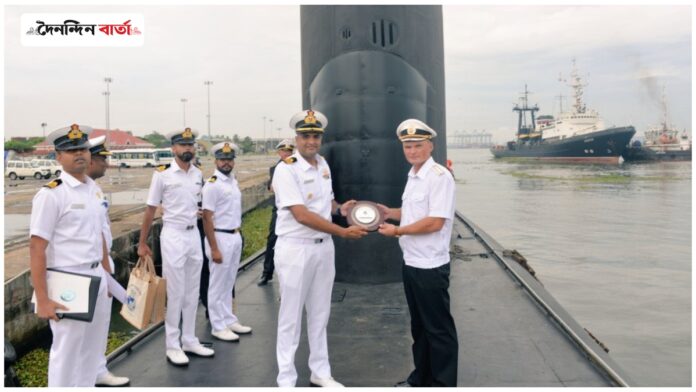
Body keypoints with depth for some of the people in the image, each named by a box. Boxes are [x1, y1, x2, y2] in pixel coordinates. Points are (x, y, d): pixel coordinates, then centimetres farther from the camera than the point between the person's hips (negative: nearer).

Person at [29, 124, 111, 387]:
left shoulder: (92, 188, 8)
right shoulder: (50, 194, -14)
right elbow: (36, 248, -17)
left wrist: (108, 276, 14)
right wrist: (42, 300, -19)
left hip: (97, 278, 7)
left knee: (94, 350, 19)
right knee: (66, 352, 6)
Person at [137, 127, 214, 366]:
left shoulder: (198, 174, 7)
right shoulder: (162, 174, -9)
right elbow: (150, 210, -6)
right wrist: (142, 243, -5)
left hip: (194, 234, 6)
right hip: (173, 235, -6)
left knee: (192, 292, 12)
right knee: (175, 293, 0)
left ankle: (189, 341, 24)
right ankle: (172, 346, 12)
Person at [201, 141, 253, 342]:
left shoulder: (234, 181, 10)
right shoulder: (212, 184, -14)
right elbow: (207, 218, -17)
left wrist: (237, 234, 11)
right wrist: (214, 249, -19)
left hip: (235, 237, 8)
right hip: (220, 238, -8)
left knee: (228, 283, 17)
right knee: (218, 284, 3)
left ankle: (229, 321, 28)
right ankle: (218, 326, 13)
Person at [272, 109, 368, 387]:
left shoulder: (323, 164, 8)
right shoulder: (286, 169, -15)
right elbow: (302, 215, -23)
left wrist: (340, 208, -1)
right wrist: (343, 232, -24)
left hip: (324, 247, 7)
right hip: (295, 250, -7)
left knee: (320, 314, 16)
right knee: (291, 318, 4)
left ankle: (320, 373, 31)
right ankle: (286, 381, 18)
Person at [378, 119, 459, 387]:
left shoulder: (439, 176, -16)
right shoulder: (413, 176, 11)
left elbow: (435, 221, -22)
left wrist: (397, 231, -14)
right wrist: (390, 213, 9)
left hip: (430, 266, -9)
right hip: (411, 262, 9)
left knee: (438, 328, 5)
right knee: (419, 325, 20)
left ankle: (444, 383, 20)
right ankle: (421, 379, 34)